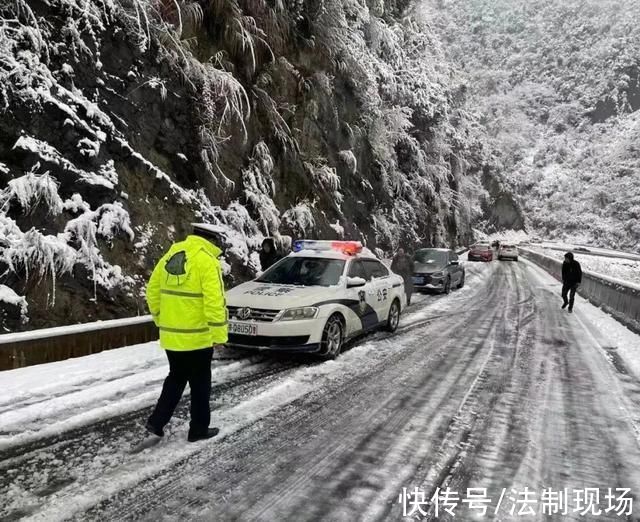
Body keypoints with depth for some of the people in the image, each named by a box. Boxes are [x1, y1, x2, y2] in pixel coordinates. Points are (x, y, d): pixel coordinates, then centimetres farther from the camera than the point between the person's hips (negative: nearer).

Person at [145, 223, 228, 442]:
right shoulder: (206, 261, -15)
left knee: (176, 378, 22)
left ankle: (157, 421, 19)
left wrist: (161, 321, 21)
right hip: (197, 337, -6)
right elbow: (214, 301, -20)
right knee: (200, 383, 9)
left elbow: (153, 292, 12)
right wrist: (219, 334, -14)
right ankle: (198, 429, 20)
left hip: (170, 335, 7)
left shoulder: (171, 255, 8)